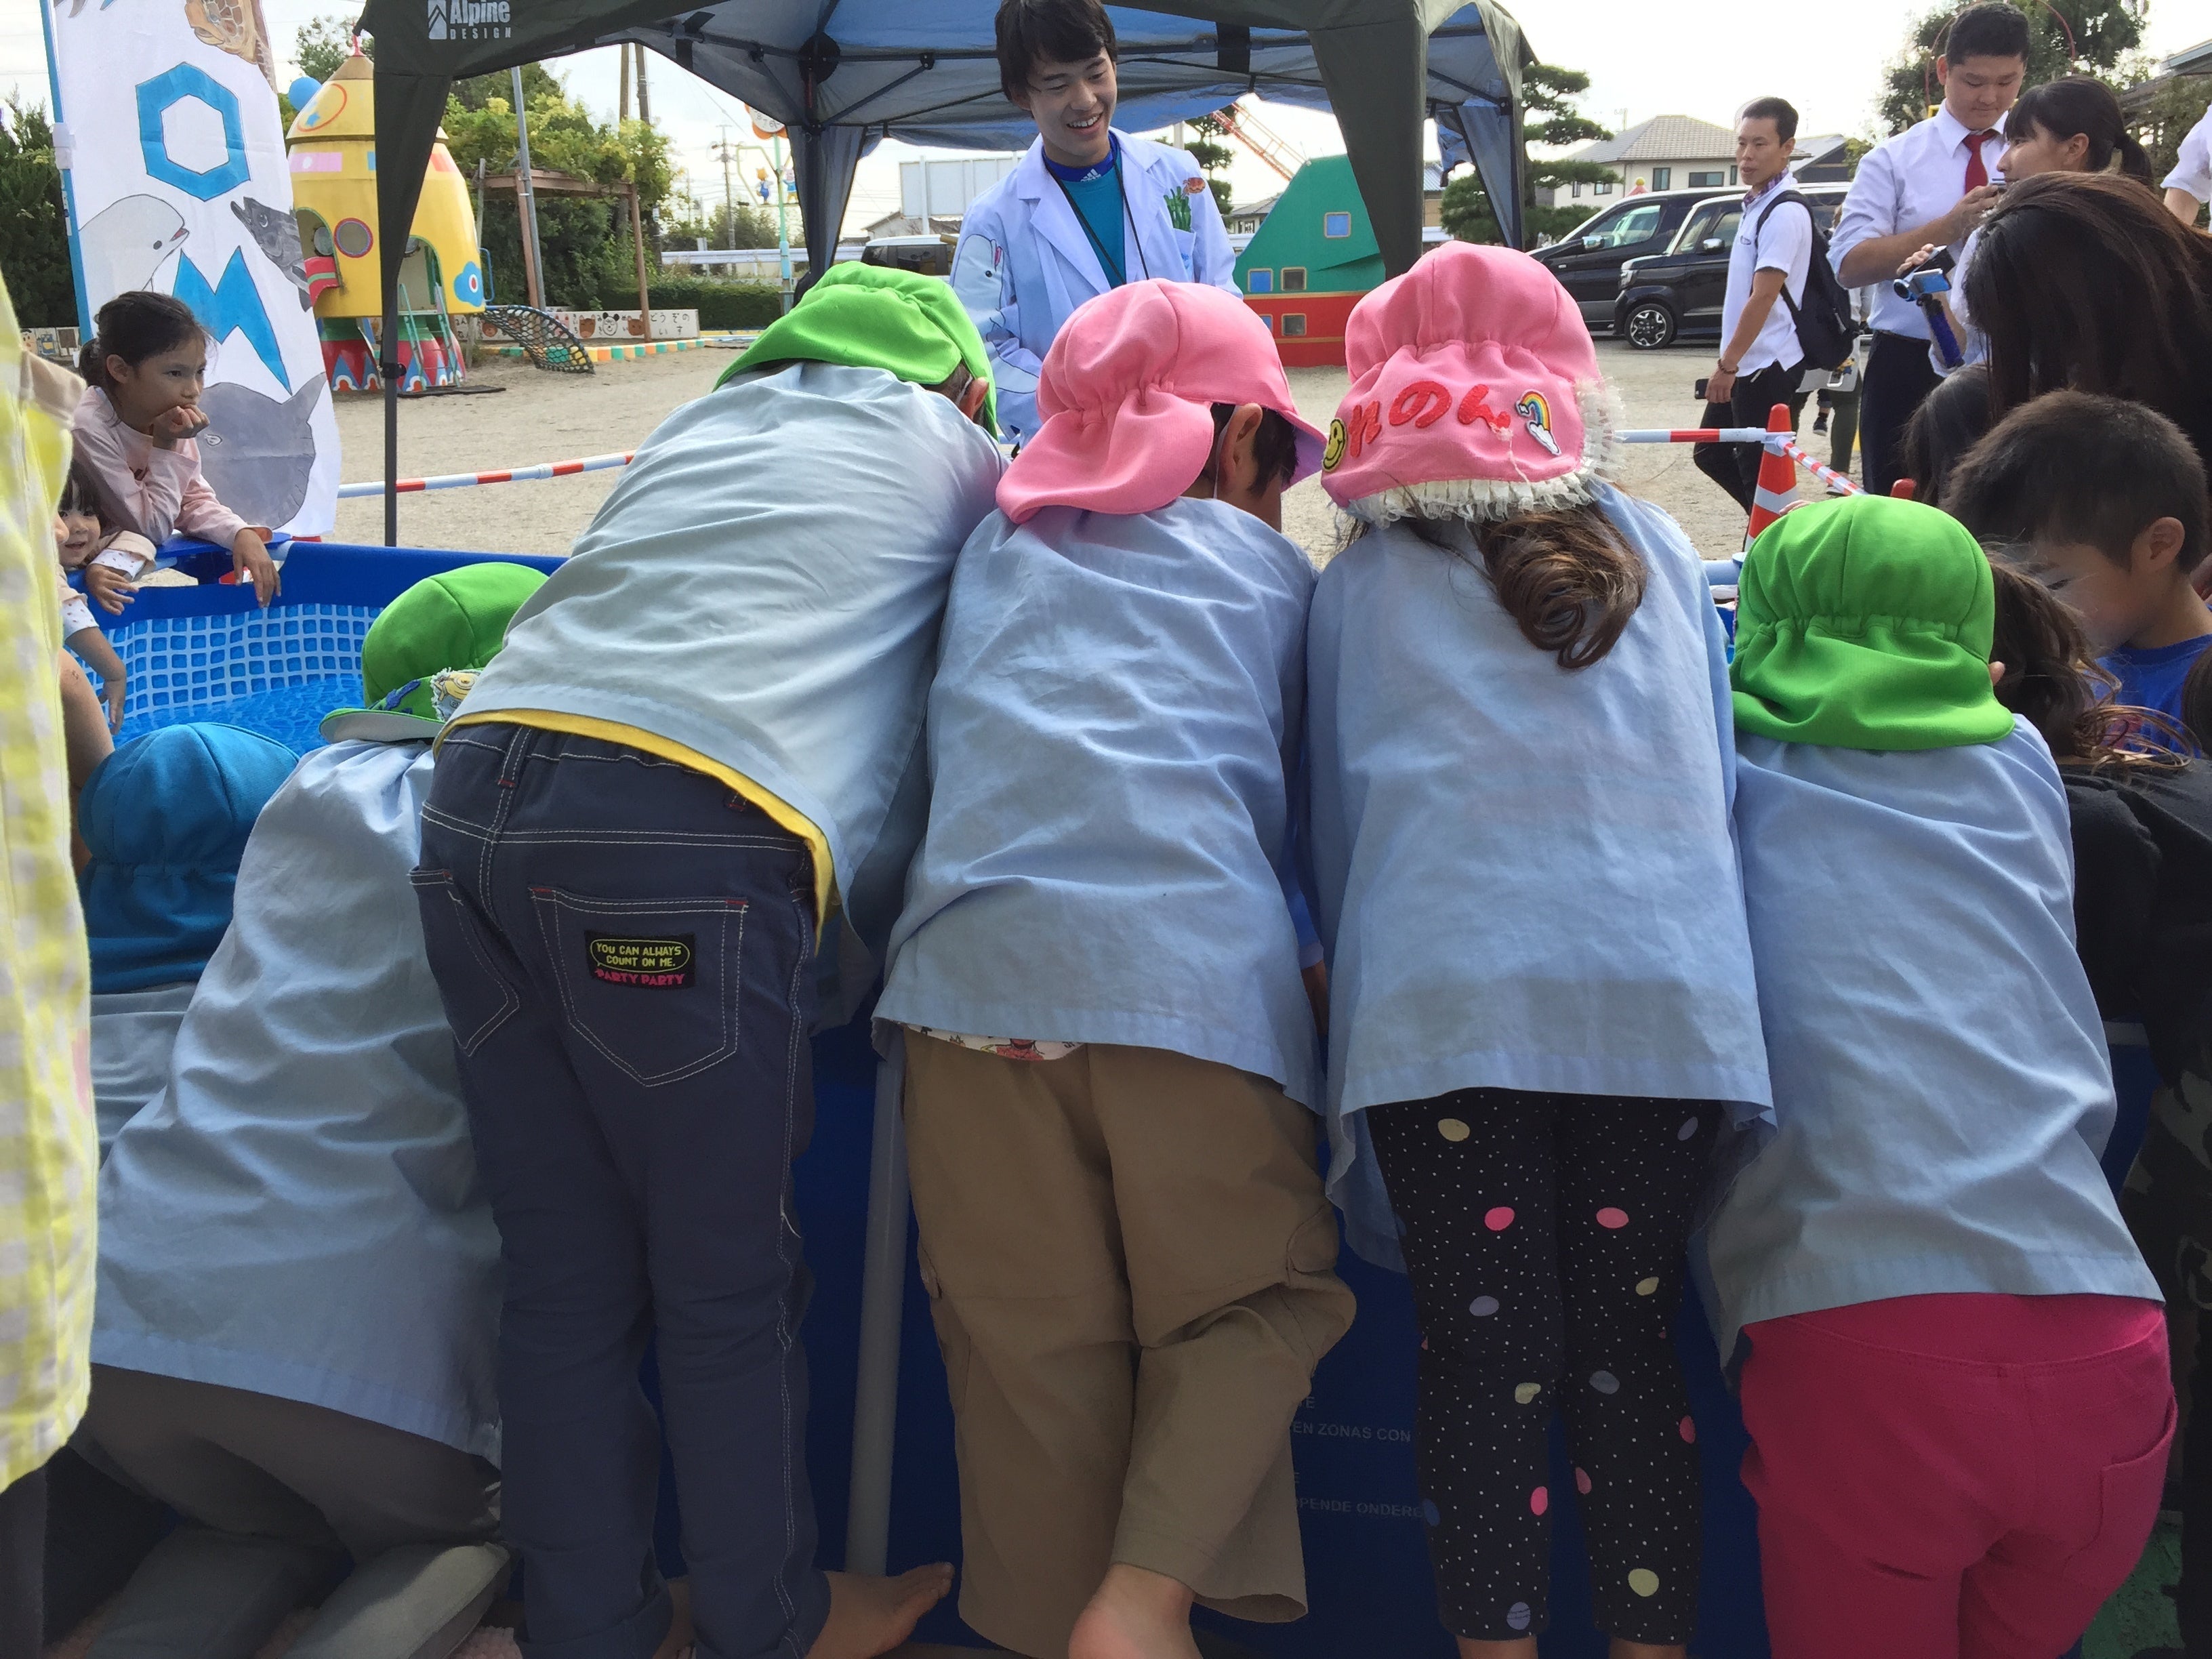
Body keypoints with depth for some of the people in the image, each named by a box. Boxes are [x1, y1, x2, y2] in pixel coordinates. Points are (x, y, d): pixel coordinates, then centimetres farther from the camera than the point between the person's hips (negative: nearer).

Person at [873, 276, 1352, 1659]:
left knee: (1032, 1345, 9)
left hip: (975, 960, 2)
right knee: (1257, 1298, 11)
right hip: (1197, 965, -2)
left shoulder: (1000, 543, 26)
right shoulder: (1275, 571, 21)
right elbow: (1309, 803, 25)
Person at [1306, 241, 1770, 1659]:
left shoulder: (1365, 579, 14)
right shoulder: (1660, 551, 19)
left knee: (1485, 1360, 4)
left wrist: (1363, 970, 30)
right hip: (1672, 992, 2)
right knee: (1630, 1352, 12)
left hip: (1452, 998, -2)